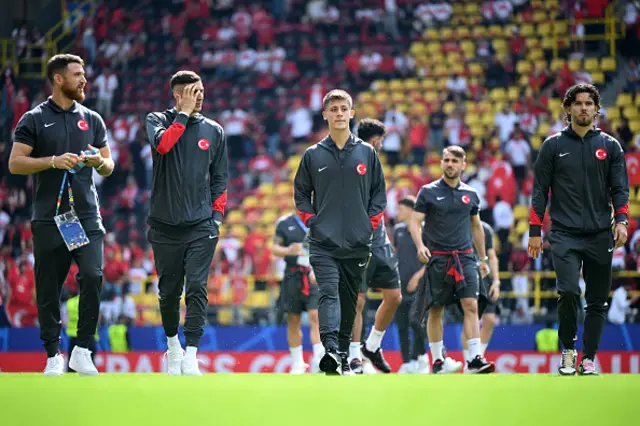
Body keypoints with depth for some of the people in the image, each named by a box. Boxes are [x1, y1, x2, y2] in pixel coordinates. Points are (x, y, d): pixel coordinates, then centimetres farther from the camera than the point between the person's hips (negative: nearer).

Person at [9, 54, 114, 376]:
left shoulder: (92, 120, 13)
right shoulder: (34, 120, 2)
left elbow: (108, 167, 17)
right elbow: (15, 163, -4)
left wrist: (100, 162, -7)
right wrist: (53, 161, -17)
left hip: (86, 215, 2)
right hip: (49, 217, -2)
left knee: (92, 275, -15)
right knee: (48, 288, 1)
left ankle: (82, 350, -5)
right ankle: (54, 356, 10)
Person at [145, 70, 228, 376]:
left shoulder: (213, 131, 8)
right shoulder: (158, 120, 3)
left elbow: (219, 178, 14)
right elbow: (162, 144, -20)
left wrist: (217, 214, 4)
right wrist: (184, 114, -15)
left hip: (201, 226, 0)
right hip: (165, 225, 0)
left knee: (197, 289, -11)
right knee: (169, 291, 9)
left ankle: (190, 356, -13)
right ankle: (172, 343, 31)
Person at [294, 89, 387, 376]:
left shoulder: (367, 153, 7)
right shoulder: (313, 155, 5)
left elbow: (379, 192, 12)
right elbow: (301, 192, 12)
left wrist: (371, 223, 2)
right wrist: (311, 220, 0)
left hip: (357, 243, 2)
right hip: (323, 243, -2)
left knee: (349, 302, 7)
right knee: (329, 293, -19)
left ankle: (343, 358, 16)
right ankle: (330, 350, -33)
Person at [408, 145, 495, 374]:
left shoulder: (470, 194, 11)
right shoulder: (428, 192, 1)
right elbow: (415, 222, -2)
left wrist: (483, 258, 22)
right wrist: (420, 245, -21)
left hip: (464, 256, 2)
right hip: (437, 258, -2)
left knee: (471, 306, -12)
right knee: (435, 310, 3)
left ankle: (475, 359, -17)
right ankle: (437, 360, 13)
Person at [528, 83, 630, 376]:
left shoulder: (610, 146, 9)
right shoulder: (553, 145, 7)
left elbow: (619, 188, 7)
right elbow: (540, 190, 8)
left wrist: (621, 220, -10)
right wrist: (535, 231, 3)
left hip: (600, 235, 2)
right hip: (564, 234, -2)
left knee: (597, 301, 3)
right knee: (568, 291, -18)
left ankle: (589, 358, 12)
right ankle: (568, 349, 1)